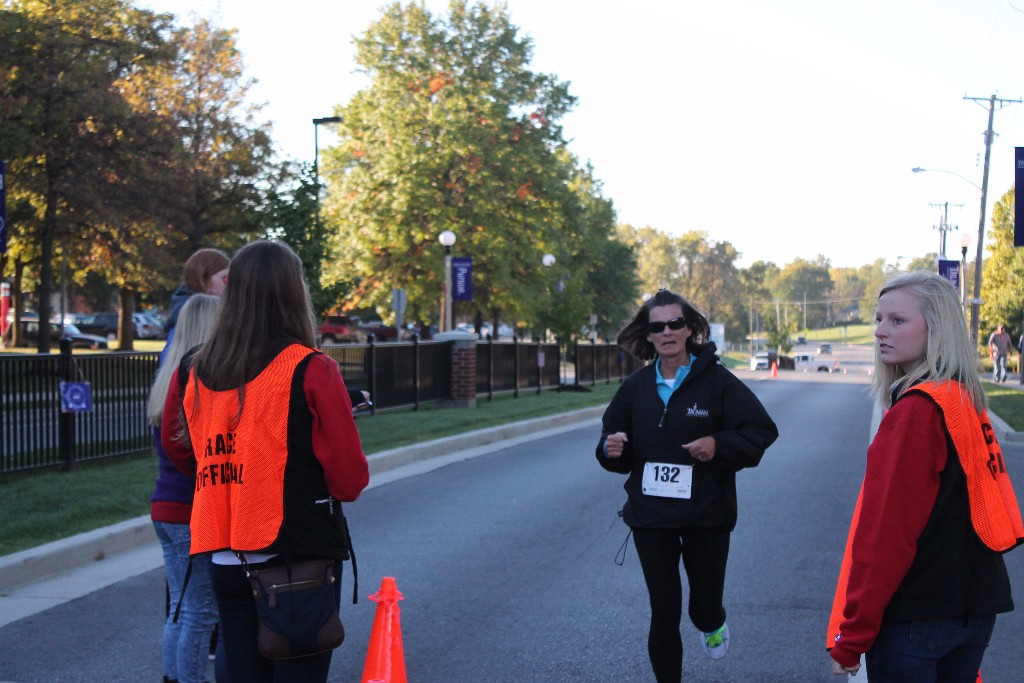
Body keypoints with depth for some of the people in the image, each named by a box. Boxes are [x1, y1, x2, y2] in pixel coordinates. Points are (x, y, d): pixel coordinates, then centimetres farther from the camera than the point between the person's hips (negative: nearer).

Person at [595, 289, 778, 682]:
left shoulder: (716, 380, -8)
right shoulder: (636, 387, 1)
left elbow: (762, 431, -6)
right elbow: (618, 455, 9)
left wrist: (719, 445, -21)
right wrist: (612, 449, -14)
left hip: (706, 516, -2)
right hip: (651, 517, 2)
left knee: (705, 604, 9)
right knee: (664, 613, 4)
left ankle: (712, 626, 46)